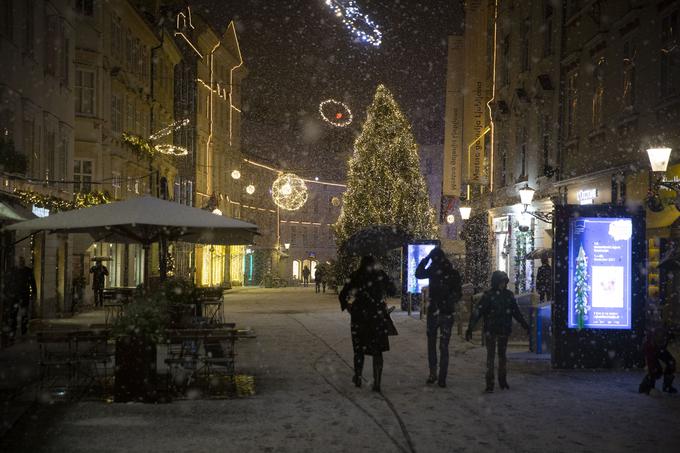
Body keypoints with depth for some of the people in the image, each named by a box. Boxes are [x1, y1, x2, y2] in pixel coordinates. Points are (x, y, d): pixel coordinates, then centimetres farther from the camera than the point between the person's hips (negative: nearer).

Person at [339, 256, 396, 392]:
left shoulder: (356, 277, -4)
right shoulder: (381, 276, -2)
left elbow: (343, 294, -6)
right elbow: (392, 290, 10)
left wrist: (346, 306, 11)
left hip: (359, 318, 0)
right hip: (378, 318, 0)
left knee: (359, 349, 16)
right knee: (377, 351, 5)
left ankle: (358, 378, 27)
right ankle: (377, 382, -1)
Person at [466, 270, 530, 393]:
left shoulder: (509, 295, 4)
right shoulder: (488, 295, -10)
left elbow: (516, 312, 15)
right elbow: (478, 312, -14)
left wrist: (525, 325, 20)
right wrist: (470, 328, -21)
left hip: (504, 330, 4)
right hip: (490, 330, -4)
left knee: (502, 355, 12)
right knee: (491, 356, -4)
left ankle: (502, 380, 24)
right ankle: (489, 384, -3)